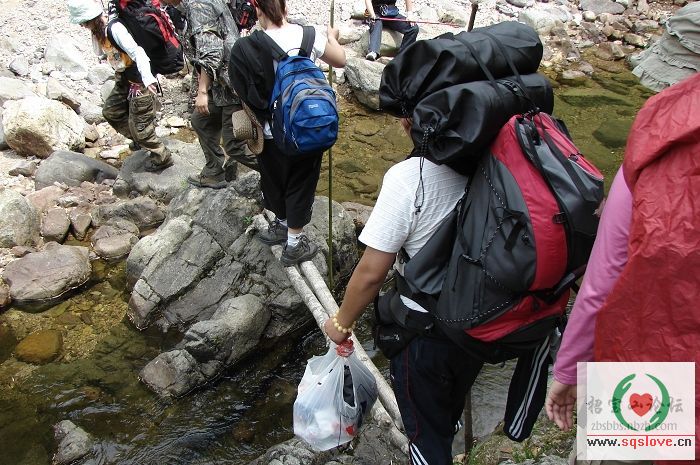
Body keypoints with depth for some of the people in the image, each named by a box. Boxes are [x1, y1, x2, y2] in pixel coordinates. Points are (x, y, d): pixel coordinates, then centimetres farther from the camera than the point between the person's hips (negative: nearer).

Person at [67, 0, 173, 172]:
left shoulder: (115, 28, -25)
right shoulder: (99, 29, 3)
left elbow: (137, 52, -34)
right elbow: (99, 52, 19)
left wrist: (148, 79, -44)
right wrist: (95, 34, 4)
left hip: (139, 81, -10)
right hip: (124, 79, 10)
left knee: (139, 125, -2)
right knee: (110, 111, 20)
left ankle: (162, 158, 16)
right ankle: (139, 140, 36)